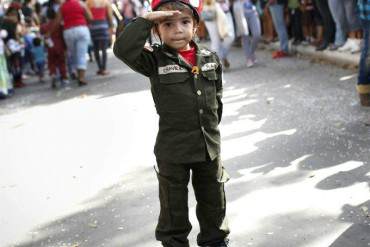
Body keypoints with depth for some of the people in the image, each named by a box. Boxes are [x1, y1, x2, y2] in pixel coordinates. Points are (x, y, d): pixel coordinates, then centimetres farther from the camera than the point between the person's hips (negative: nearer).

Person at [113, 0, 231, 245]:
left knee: (214, 201, 20)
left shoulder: (210, 58, 0)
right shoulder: (154, 59, -10)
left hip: (210, 146, 4)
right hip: (173, 149, -4)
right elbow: (123, 49, -28)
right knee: (174, 206, 11)